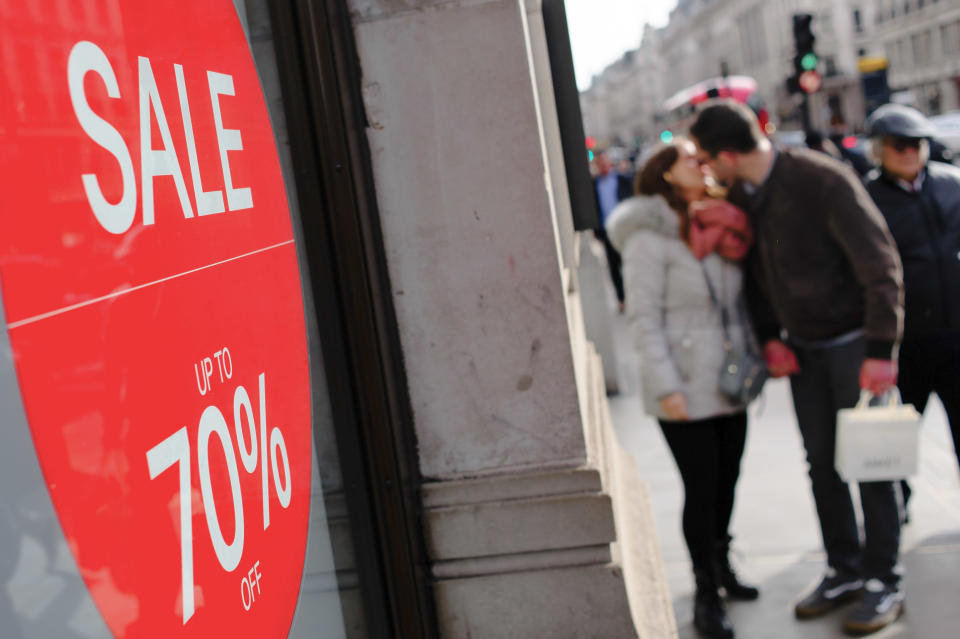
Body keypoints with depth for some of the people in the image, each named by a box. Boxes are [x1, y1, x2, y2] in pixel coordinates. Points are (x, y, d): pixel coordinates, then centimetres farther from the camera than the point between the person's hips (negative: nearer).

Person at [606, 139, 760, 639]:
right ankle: (707, 594, 14)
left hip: (729, 384, 7)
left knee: (726, 482, 15)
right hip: (686, 389, -7)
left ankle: (721, 565, 36)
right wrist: (666, 387, -19)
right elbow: (644, 317, -15)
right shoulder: (650, 237, -11)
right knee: (701, 490, -1)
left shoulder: (718, 230, 11)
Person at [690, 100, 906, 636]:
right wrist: (770, 338, 3)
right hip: (802, 347, 6)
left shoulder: (823, 180, -22)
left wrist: (881, 349, -20)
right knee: (822, 463, 11)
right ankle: (845, 570, 26)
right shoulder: (741, 195, 0)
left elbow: (881, 264, -19)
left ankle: (884, 583, 14)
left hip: (855, 340, -6)